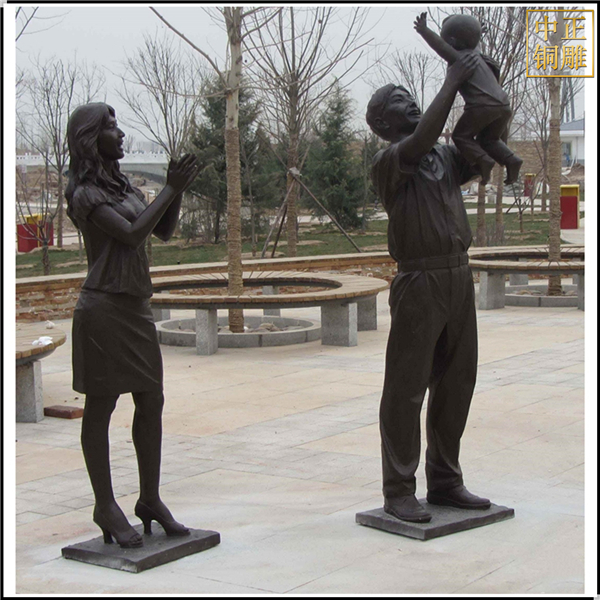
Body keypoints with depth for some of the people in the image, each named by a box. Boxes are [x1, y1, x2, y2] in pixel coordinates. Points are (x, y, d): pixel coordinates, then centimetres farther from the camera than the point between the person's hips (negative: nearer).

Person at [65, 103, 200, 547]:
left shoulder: (122, 185, 14)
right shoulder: (86, 193, -10)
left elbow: (164, 232, 15)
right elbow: (131, 234, -19)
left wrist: (178, 189, 1)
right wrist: (170, 190, -14)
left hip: (136, 306, 8)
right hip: (104, 308, -8)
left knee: (151, 402, 9)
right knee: (101, 406, 0)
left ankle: (150, 498, 19)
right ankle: (106, 506, 9)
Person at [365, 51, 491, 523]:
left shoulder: (446, 157, 16)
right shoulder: (388, 162, -6)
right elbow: (421, 139, -25)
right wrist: (452, 83, -16)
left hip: (460, 277, 7)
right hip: (420, 281, -7)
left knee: (455, 384, 11)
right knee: (406, 388, -3)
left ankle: (445, 482, 22)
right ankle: (399, 491, 2)